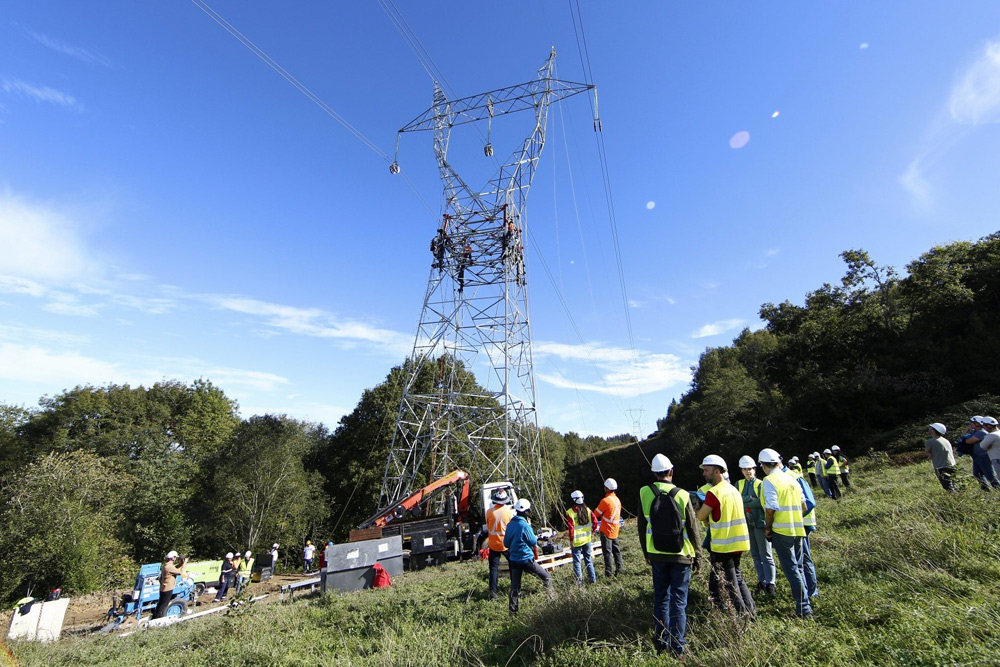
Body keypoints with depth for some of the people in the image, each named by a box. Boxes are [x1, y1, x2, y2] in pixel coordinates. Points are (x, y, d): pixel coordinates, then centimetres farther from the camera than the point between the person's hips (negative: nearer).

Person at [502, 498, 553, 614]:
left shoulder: (510, 524, 2)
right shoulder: (524, 525, -19)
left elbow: (506, 543, 10)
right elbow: (533, 542, -9)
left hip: (513, 560, 6)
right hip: (526, 560, -6)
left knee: (514, 586, 15)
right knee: (547, 578, 11)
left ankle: (513, 610, 18)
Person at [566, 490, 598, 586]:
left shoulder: (570, 512, -16)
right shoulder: (587, 510, -2)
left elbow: (570, 528, -17)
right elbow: (595, 521, -2)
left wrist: (571, 540, -9)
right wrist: (593, 531, 12)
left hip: (576, 541, -5)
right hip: (587, 539, 5)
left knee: (577, 561, 7)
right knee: (588, 559, 19)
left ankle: (579, 581, 8)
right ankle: (592, 578, 26)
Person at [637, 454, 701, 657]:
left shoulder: (644, 493, -7)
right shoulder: (682, 495, -13)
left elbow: (642, 526, 1)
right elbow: (693, 529, -6)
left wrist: (646, 552, 14)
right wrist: (697, 556, 6)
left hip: (657, 554, 2)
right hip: (681, 555, -2)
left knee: (660, 598, 15)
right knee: (679, 601, 7)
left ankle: (661, 642, 24)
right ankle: (677, 647, 11)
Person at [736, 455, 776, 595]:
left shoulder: (760, 484, -5)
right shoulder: (739, 484, 7)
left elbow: (761, 503, -16)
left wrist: (744, 502, -11)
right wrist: (751, 499, -18)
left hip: (760, 522, -4)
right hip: (747, 523, 4)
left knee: (765, 555, 1)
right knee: (755, 555, 13)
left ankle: (770, 583, 9)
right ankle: (762, 581, 24)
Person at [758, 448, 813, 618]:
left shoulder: (770, 481, -13)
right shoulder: (792, 479, 8)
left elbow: (770, 508, -19)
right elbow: (803, 507, 12)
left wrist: (768, 528, -6)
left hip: (781, 531, -7)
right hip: (797, 529, 7)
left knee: (791, 568, 1)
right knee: (797, 566, 20)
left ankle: (804, 607, 3)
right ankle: (800, 596, 30)